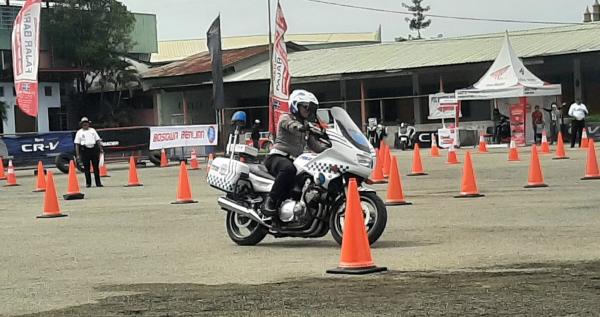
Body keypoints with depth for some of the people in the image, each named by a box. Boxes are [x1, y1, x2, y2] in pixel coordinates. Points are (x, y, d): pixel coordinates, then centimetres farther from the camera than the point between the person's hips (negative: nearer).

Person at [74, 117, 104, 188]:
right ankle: (88, 183, 7)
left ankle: (98, 182, 7)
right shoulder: (79, 132, 6)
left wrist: (101, 149, 1)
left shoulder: (92, 130, 14)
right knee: (86, 168, 0)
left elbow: (98, 140, 13)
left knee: (96, 167, 2)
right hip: (85, 150, -2)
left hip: (94, 149, 2)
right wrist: (77, 155, -4)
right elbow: (77, 144, 3)